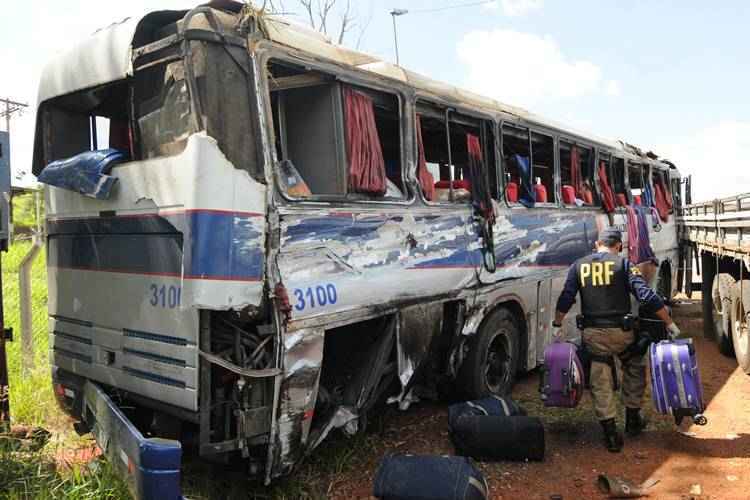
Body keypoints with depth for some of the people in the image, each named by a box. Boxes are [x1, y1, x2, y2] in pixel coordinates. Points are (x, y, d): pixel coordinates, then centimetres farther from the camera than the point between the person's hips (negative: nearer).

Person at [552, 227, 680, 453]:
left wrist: (557, 325, 13)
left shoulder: (579, 266, 6)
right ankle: (633, 419, 32)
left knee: (601, 384, 9)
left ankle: (610, 434, 10)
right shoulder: (623, 264, -2)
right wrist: (669, 323, -2)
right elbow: (647, 296, -9)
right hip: (621, 332, -1)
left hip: (592, 333, 2)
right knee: (634, 370, 24)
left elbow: (565, 299, 3)